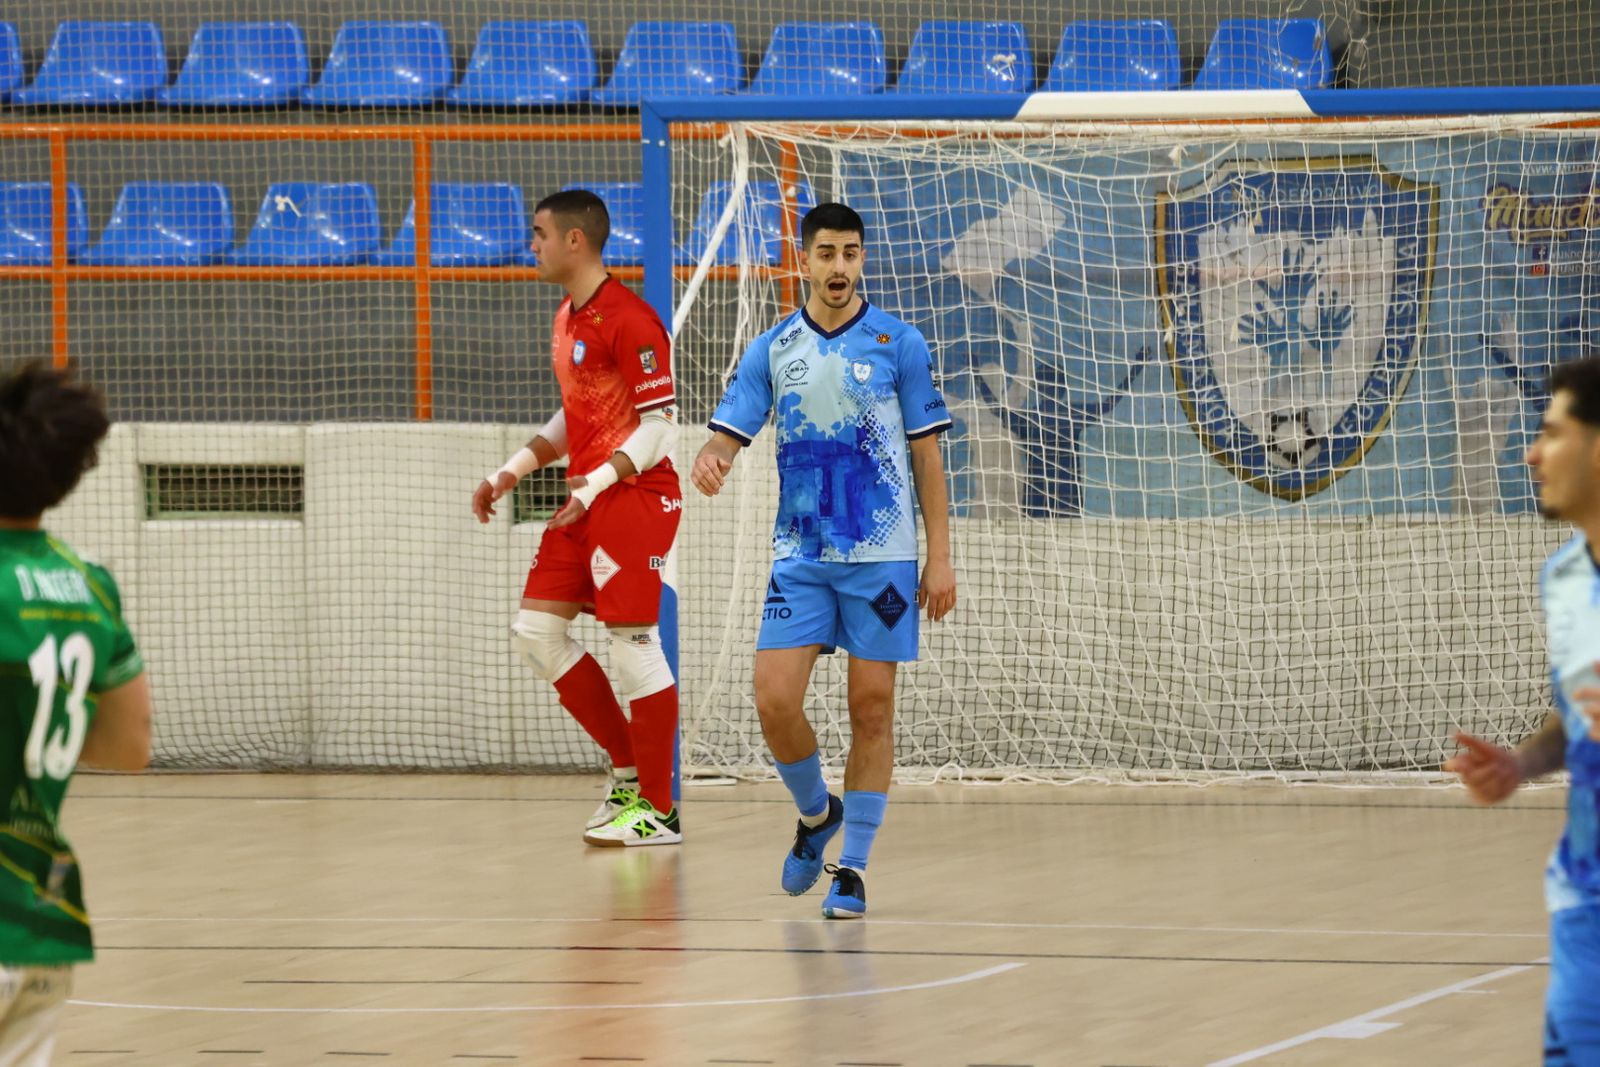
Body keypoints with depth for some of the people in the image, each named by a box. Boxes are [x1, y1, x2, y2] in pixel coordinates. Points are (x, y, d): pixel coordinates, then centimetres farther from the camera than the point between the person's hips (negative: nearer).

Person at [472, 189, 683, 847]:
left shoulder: (628, 321, -14)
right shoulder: (569, 318, 16)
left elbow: (660, 422, -17)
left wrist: (600, 481, -26)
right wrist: (514, 470, 18)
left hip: (634, 496, -10)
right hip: (586, 500, 10)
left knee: (634, 644, -8)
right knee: (535, 631, 6)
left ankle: (657, 810, -2)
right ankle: (628, 769, 14)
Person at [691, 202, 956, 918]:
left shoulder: (900, 344, 0)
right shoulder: (772, 351, 5)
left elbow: (927, 456, 2)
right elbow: (729, 434, 1)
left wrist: (941, 558, -3)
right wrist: (710, 460, -24)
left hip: (881, 557, -2)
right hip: (799, 557, 2)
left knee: (872, 710, -2)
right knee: (774, 700, -8)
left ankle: (853, 870, 6)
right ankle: (816, 814, 20)